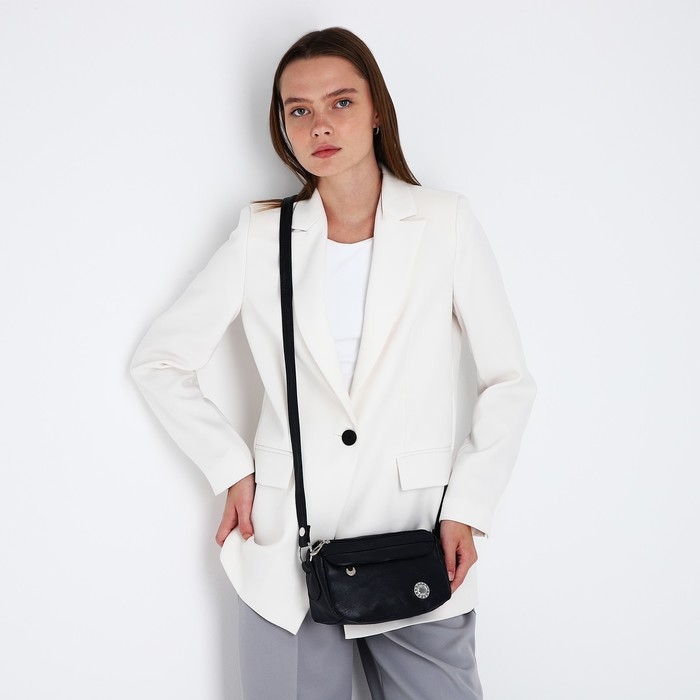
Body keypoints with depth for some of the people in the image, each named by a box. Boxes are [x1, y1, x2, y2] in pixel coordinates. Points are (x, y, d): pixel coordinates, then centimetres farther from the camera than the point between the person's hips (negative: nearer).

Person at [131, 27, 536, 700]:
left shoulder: (445, 223, 0)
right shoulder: (261, 237, 3)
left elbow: (508, 380, 4)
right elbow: (158, 360, 8)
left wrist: (467, 507, -4)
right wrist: (231, 469, -1)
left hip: (419, 551, 0)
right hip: (286, 553, 1)